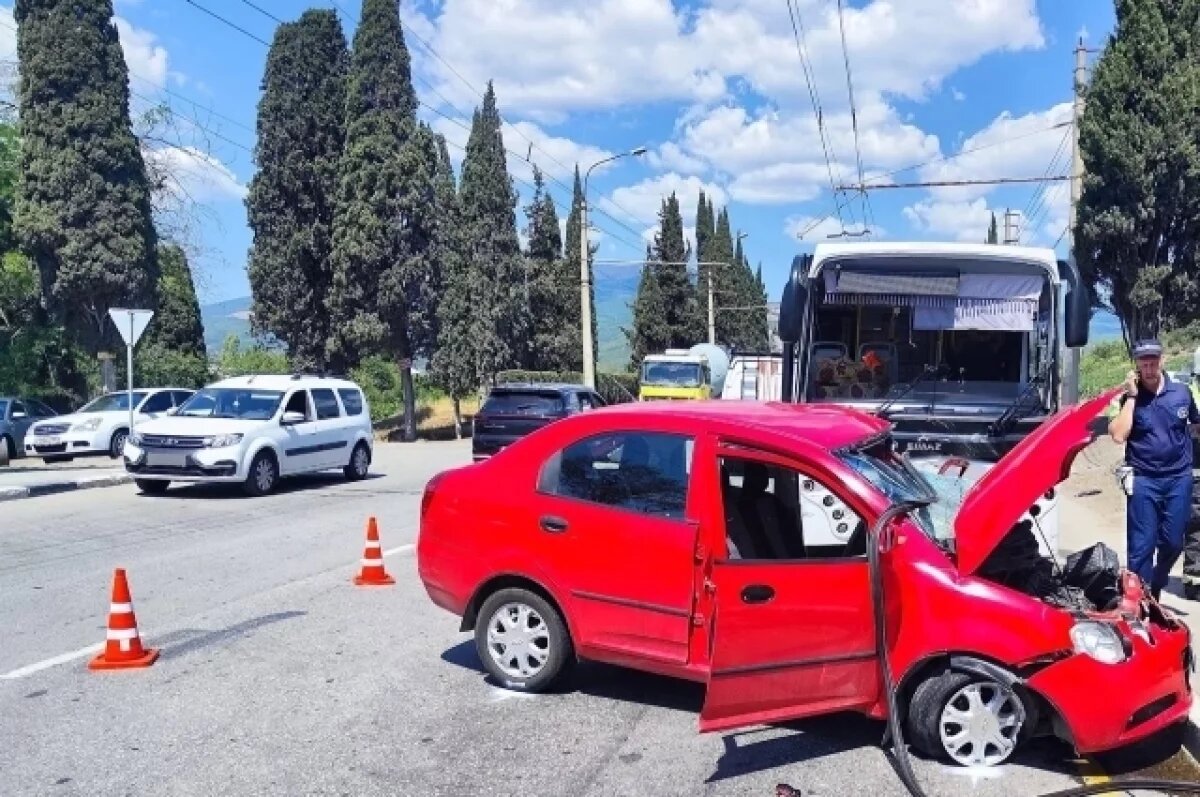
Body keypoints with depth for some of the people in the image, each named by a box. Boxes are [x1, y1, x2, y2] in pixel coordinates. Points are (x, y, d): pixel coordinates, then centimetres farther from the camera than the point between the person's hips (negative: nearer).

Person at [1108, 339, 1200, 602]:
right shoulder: (1129, 397, -3)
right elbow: (1118, 435, -16)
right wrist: (1131, 397, -14)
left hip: (1179, 477, 2)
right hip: (1143, 480, -2)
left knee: (1172, 543, 10)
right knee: (1141, 545, -3)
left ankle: (1155, 590, 33)